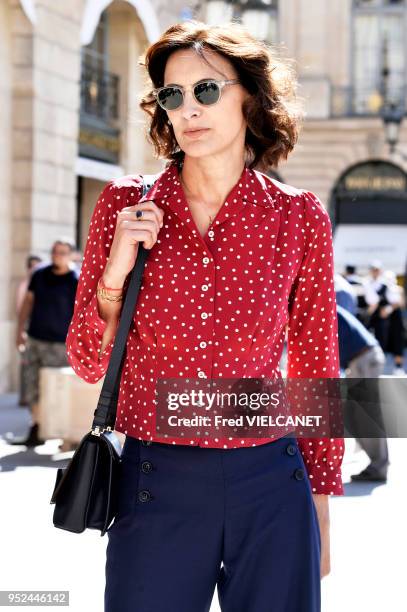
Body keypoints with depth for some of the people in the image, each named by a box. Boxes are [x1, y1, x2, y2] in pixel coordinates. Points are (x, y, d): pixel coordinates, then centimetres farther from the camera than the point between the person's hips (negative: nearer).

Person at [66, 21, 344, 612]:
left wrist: (322, 511, 8)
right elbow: (90, 364, 5)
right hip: (155, 493, 0)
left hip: (271, 495, 0)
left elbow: (316, 373, 6)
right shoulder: (125, 205, -1)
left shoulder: (300, 219, -2)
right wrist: (115, 274, -12)